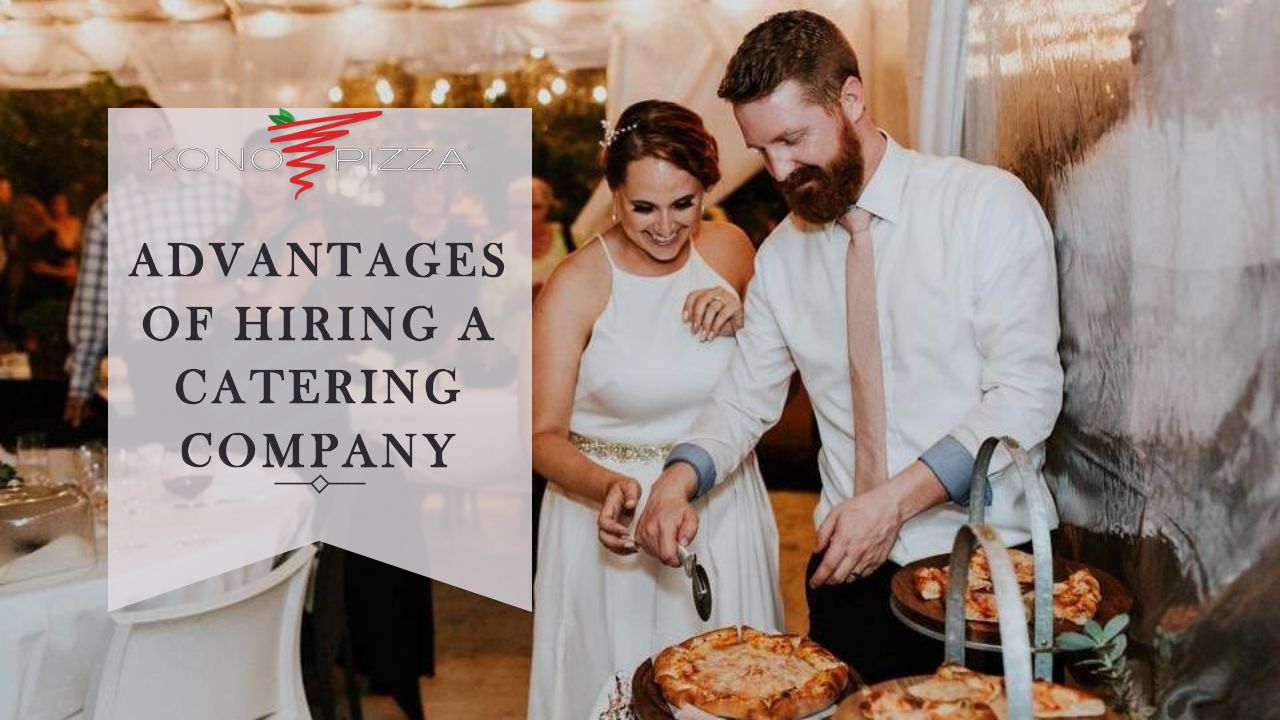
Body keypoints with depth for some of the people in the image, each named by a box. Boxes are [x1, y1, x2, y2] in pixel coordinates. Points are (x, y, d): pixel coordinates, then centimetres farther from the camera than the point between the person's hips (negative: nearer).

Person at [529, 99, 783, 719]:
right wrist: (609, 487, -32)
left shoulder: (728, 249, -3)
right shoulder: (576, 285, -14)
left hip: (723, 508, 4)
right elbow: (545, 436, -14)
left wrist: (743, 320, -10)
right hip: (614, 515, -3)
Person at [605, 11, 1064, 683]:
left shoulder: (989, 204, -10)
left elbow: (1027, 390, -15)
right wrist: (680, 478, -13)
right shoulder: (781, 254, 4)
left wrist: (897, 498, -24)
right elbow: (744, 397, 7)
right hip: (848, 560, 4)